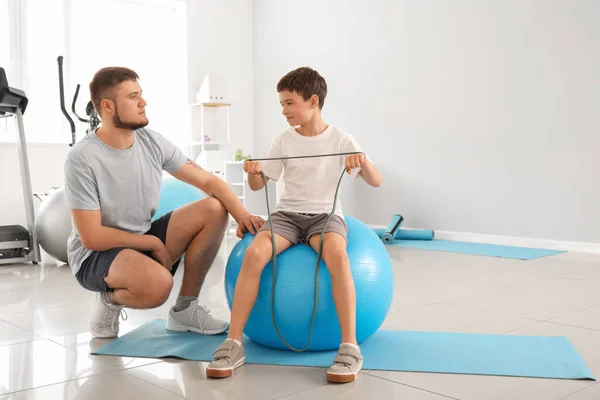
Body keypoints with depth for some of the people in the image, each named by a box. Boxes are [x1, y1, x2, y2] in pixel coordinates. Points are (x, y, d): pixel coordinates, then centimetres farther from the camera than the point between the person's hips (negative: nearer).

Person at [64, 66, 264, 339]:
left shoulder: (153, 142, -4)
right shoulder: (82, 159, -21)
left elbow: (208, 181, -2)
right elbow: (91, 237, -20)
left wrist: (242, 214, -19)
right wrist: (153, 243, -14)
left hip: (145, 241, 7)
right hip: (96, 255, -7)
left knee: (213, 210, -11)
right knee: (158, 283, -38)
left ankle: (184, 309, -1)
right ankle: (110, 299, 0)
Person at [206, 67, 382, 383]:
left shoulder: (341, 140, 0)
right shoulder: (283, 142, 7)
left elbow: (376, 182, -3)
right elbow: (258, 185, 10)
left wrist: (363, 162, -24)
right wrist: (253, 173, -14)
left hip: (325, 214, -2)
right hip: (287, 214, 2)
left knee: (337, 255, -38)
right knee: (254, 253, -29)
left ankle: (350, 346, -33)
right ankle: (233, 343, -23)